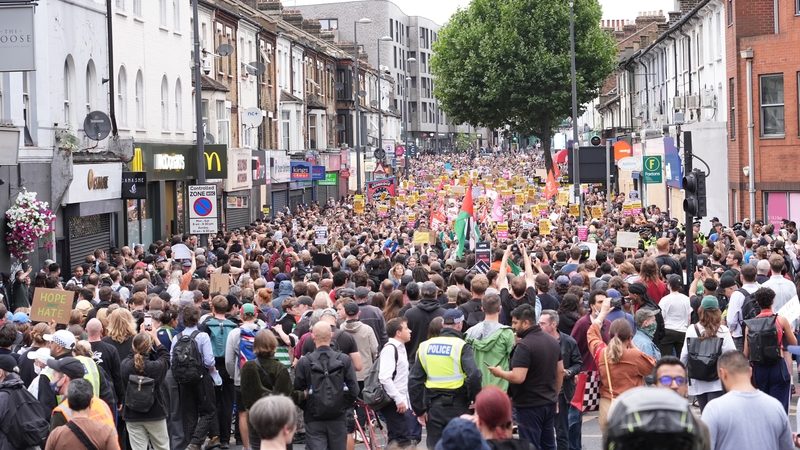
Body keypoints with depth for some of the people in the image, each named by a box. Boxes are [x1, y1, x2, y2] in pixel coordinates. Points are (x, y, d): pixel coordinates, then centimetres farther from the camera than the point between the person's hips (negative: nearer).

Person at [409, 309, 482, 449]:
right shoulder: (461, 346, -9)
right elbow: (474, 375, -22)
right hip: (456, 406, -4)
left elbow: (414, 380, 6)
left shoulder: (425, 346, 6)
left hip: (433, 406, 4)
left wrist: (419, 410, 11)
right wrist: (475, 399, -5)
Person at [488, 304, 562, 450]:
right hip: (549, 403, 8)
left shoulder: (524, 345, -19)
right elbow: (560, 371, 15)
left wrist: (500, 372, -8)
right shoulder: (553, 341, 8)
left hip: (530, 405, -8)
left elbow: (518, 378, -26)